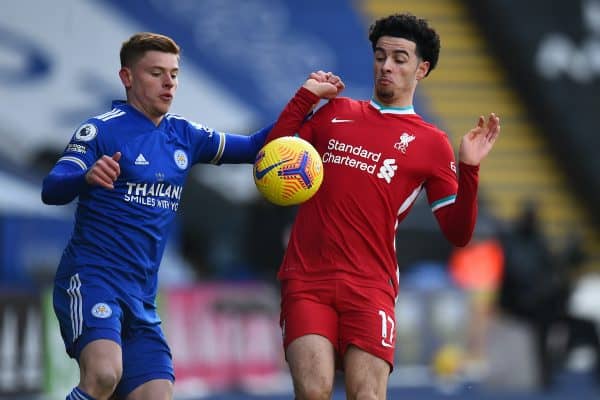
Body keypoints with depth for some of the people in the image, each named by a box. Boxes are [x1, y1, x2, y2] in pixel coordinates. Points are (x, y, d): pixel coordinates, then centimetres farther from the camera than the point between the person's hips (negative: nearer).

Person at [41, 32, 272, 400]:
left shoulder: (184, 135, 13)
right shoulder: (102, 129, -5)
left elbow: (253, 147, 18)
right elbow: (51, 190, -14)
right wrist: (88, 176, -37)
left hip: (141, 297, 7)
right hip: (92, 276, -7)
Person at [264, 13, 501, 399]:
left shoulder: (432, 144, 8)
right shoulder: (335, 111, 16)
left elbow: (458, 233, 5)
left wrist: (468, 170, -10)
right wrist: (305, 96, 12)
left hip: (370, 286, -1)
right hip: (306, 279, 1)